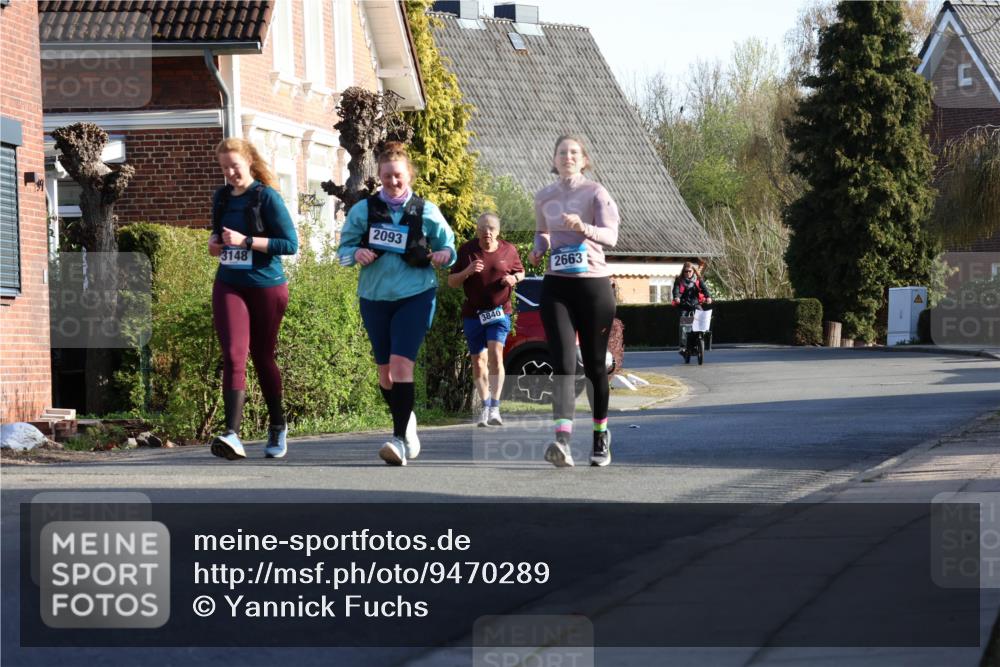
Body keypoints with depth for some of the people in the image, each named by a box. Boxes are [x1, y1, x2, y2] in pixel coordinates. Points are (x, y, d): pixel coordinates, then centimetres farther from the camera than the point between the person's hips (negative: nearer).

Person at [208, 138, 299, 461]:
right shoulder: (221, 197, 9)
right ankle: (232, 434, -24)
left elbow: (290, 243, -13)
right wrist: (214, 241, 3)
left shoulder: (267, 197, -8)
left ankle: (278, 427, 30)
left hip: (267, 287, -3)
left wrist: (246, 241, -19)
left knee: (263, 358, 9)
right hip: (229, 287, 3)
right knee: (233, 356, -13)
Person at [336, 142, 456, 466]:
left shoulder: (426, 212, 2)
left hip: (415, 296, -3)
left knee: (401, 362, -18)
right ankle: (406, 421, 34)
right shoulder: (363, 210, 5)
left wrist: (445, 254, -13)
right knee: (385, 368, 10)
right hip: (374, 296, 3)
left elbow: (448, 245, 11)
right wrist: (356, 253, -13)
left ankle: (401, 439, -20)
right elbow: (343, 248, 9)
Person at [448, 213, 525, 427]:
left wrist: (514, 278, -7)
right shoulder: (467, 250, -1)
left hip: (499, 311, -2)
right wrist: (467, 271, -18)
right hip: (473, 313, 2)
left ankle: (495, 408, -20)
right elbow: (451, 282, 2)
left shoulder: (509, 250, 1)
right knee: (478, 361, 8)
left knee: (496, 355, -19)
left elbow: (520, 272, 17)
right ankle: (485, 406, 24)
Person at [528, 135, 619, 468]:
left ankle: (601, 434, 23)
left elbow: (611, 235, -15)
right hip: (556, 286, 2)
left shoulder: (596, 193, -2)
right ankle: (562, 439, -28)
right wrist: (538, 249, 6)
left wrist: (584, 228, -35)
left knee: (594, 363, 5)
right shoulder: (544, 197, 11)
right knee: (563, 361, -13)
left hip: (593, 282, -2)